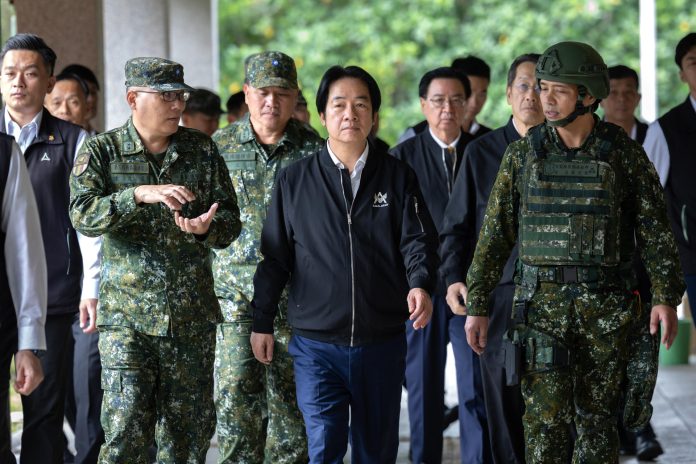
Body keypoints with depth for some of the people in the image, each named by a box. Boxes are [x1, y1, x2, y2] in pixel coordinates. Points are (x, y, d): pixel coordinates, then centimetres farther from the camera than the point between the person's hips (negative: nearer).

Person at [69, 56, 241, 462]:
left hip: (193, 317, 3)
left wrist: (206, 228, -17)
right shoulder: (103, 151, 1)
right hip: (127, 317, -3)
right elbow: (83, 215, -14)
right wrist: (139, 195, -28)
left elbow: (231, 222, 7)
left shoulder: (202, 150, 7)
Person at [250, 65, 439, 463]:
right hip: (316, 344, -1)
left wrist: (421, 285, -23)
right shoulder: (295, 180, 5)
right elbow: (275, 256, 9)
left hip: (383, 342, 1)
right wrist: (263, 323, 8)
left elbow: (418, 239, -3)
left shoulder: (398, 177, 5)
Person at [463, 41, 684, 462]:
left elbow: (655, 230, 1)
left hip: (606, 304, 0)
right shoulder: (524, 153, 2)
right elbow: (496, 233, 4)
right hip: (543, 301, 0)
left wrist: (667, 298, -7)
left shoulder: (624, 152, -2)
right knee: (546, 420, -4)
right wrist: (477, 306, 2)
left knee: (599, 418, 6)